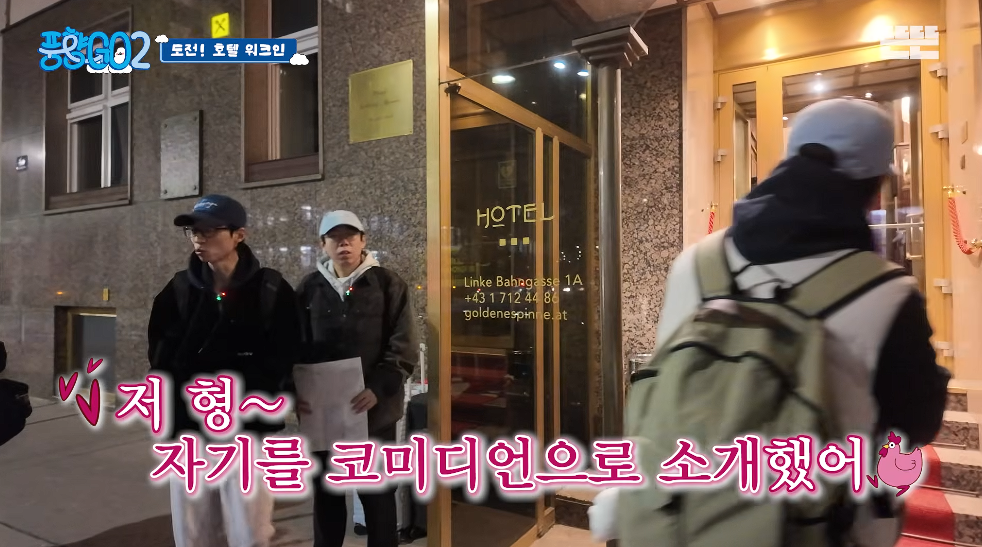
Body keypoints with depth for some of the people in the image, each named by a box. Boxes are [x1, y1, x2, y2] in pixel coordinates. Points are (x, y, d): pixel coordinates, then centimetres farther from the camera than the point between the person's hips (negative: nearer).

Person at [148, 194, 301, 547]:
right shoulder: (179, 289, 6)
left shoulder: (272, 290, -3)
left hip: (247, 426, -3)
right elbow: (162, 358, 7)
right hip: (190, 426, 3)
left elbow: (279, 362, -3)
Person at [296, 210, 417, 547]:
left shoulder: (388, 284, -3)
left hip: (375, 411, -3)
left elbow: (404, 348, -8)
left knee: (377, 493, 8)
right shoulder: (309, 288, 6)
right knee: (326, 492, 16)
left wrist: (378, 389, -19)